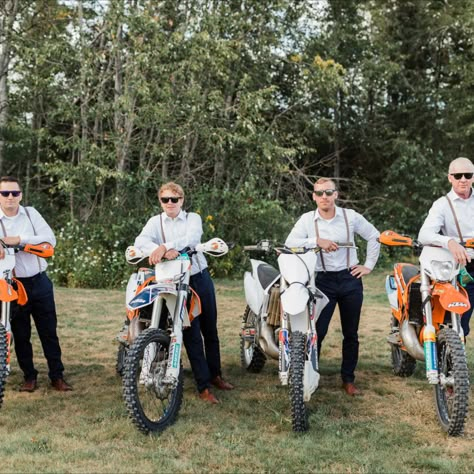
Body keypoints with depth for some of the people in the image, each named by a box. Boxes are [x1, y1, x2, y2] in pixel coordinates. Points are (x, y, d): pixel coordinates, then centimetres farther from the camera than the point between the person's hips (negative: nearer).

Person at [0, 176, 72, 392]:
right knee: (21, 335, 9)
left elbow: (50, 239, -9)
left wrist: (19, 240, -20)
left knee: (49, 331, 6)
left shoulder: (31, 213, 3)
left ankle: (57, 376, 15)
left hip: (40, 281, 1)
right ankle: (29, 376, 22)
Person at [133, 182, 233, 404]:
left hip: (200, 276, 2)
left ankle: (215, 375, 31)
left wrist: (164, 246, -34)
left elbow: (192, 238, -19)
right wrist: (163, 251, -35)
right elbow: (140, 241, -16)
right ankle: (203, 387, 2)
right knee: (192, 335, -4)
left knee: (210, 331, 13)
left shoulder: (193, 218, 3)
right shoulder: (155, 222, 4)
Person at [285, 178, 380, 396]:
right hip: (323, 281, -2)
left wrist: (368, 265, 7)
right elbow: (290, 243, -15)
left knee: (351, 333, 10)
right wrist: (317, 241, -26)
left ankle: (348, 379, 22)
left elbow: (374, 236, 12)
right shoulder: (307, 219, -2)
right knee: (317, 332, -8)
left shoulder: (350, 216, 2)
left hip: (350, 279, 2)